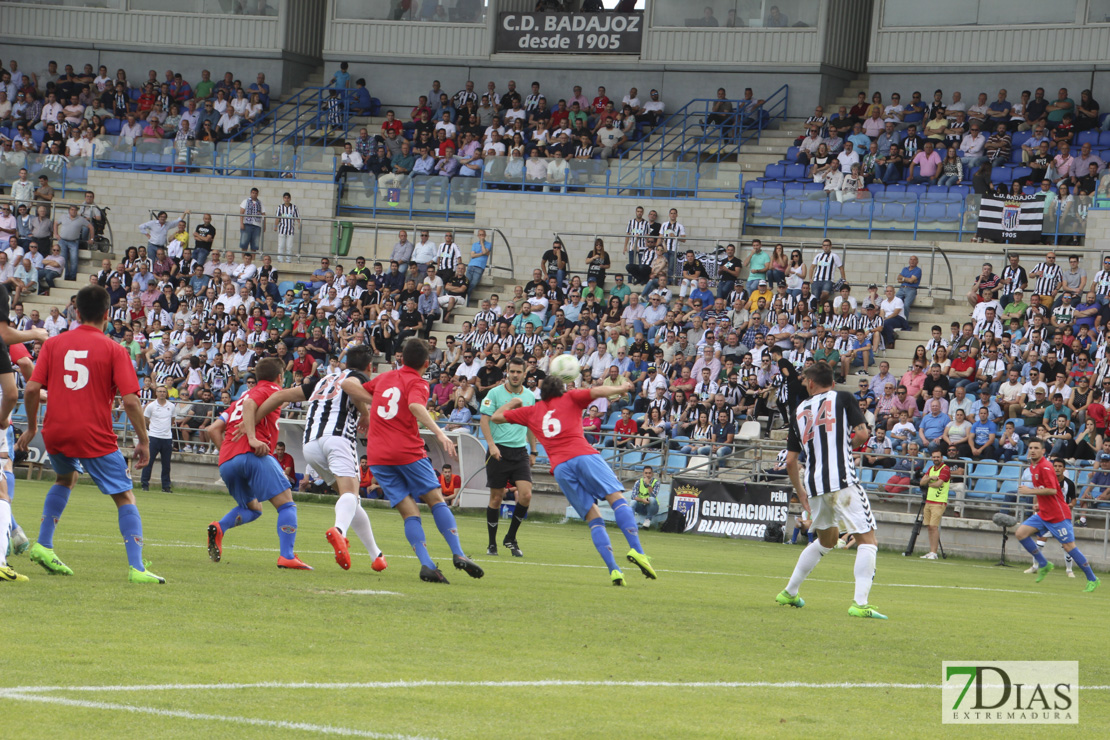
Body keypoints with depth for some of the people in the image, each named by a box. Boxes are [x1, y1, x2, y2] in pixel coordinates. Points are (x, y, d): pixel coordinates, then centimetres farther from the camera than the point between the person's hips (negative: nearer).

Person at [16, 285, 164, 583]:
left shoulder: (53, 344, 5)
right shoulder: (114, 350, -3)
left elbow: (31, 389, 1)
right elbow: (130, 401, -9)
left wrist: (32, 427, 15)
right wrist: (143, 441, -1)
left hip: (55, 432, 4)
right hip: (95, 436, -4)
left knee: (66, 478, 34)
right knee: (125, 497, 4)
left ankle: (43, 545, 24)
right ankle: (136, 568, -10)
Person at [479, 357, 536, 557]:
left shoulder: (530, 396, 11)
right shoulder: (495, 393, -2)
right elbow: (485, 420, -6)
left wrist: (533, 452, 19)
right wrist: (491, 444, -18)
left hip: (520, 451, 3)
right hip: (499, 450, -3)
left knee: (525, 495, -11)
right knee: (496, 497, 0)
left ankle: (510, 538, 6)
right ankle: (492, 544, 12)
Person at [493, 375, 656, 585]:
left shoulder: (530, 412, 26)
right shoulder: (570, 398, 20)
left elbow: (497, 416, 34)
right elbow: (597, 392, 5)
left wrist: (512, 403, 52)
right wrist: (620, 388, 21)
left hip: (559, 466, 2)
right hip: (583, 454, -2)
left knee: (594, 519, 3)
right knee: (617, 499, -8)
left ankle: (613, 569, -13)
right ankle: (636, 550, -32)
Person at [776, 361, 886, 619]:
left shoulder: (799, 411, 15)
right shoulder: (842, 398, 4)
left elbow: (790, 461, 15)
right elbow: (862, 432, -6)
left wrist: (800, 492, 27)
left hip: (814, 483, 5)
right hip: (842, 479, -5)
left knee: (827, 539, 27)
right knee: (867, 539, -3)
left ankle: (789, 593, 34)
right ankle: (860, 603, -18)